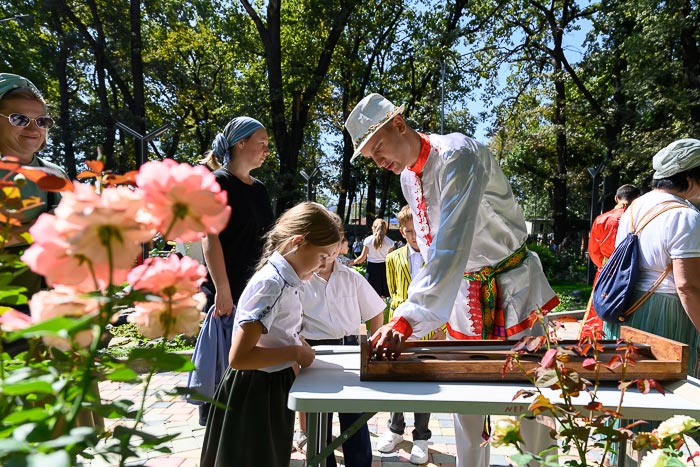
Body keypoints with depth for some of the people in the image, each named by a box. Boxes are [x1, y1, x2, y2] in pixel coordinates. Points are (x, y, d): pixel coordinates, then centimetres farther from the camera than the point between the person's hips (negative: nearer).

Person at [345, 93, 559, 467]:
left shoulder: (457, 156, -24)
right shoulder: (407, 177, 3)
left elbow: (451, 245, -35)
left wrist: (407, 319, -41)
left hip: (514, 287, -6)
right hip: (464, 290, 7)